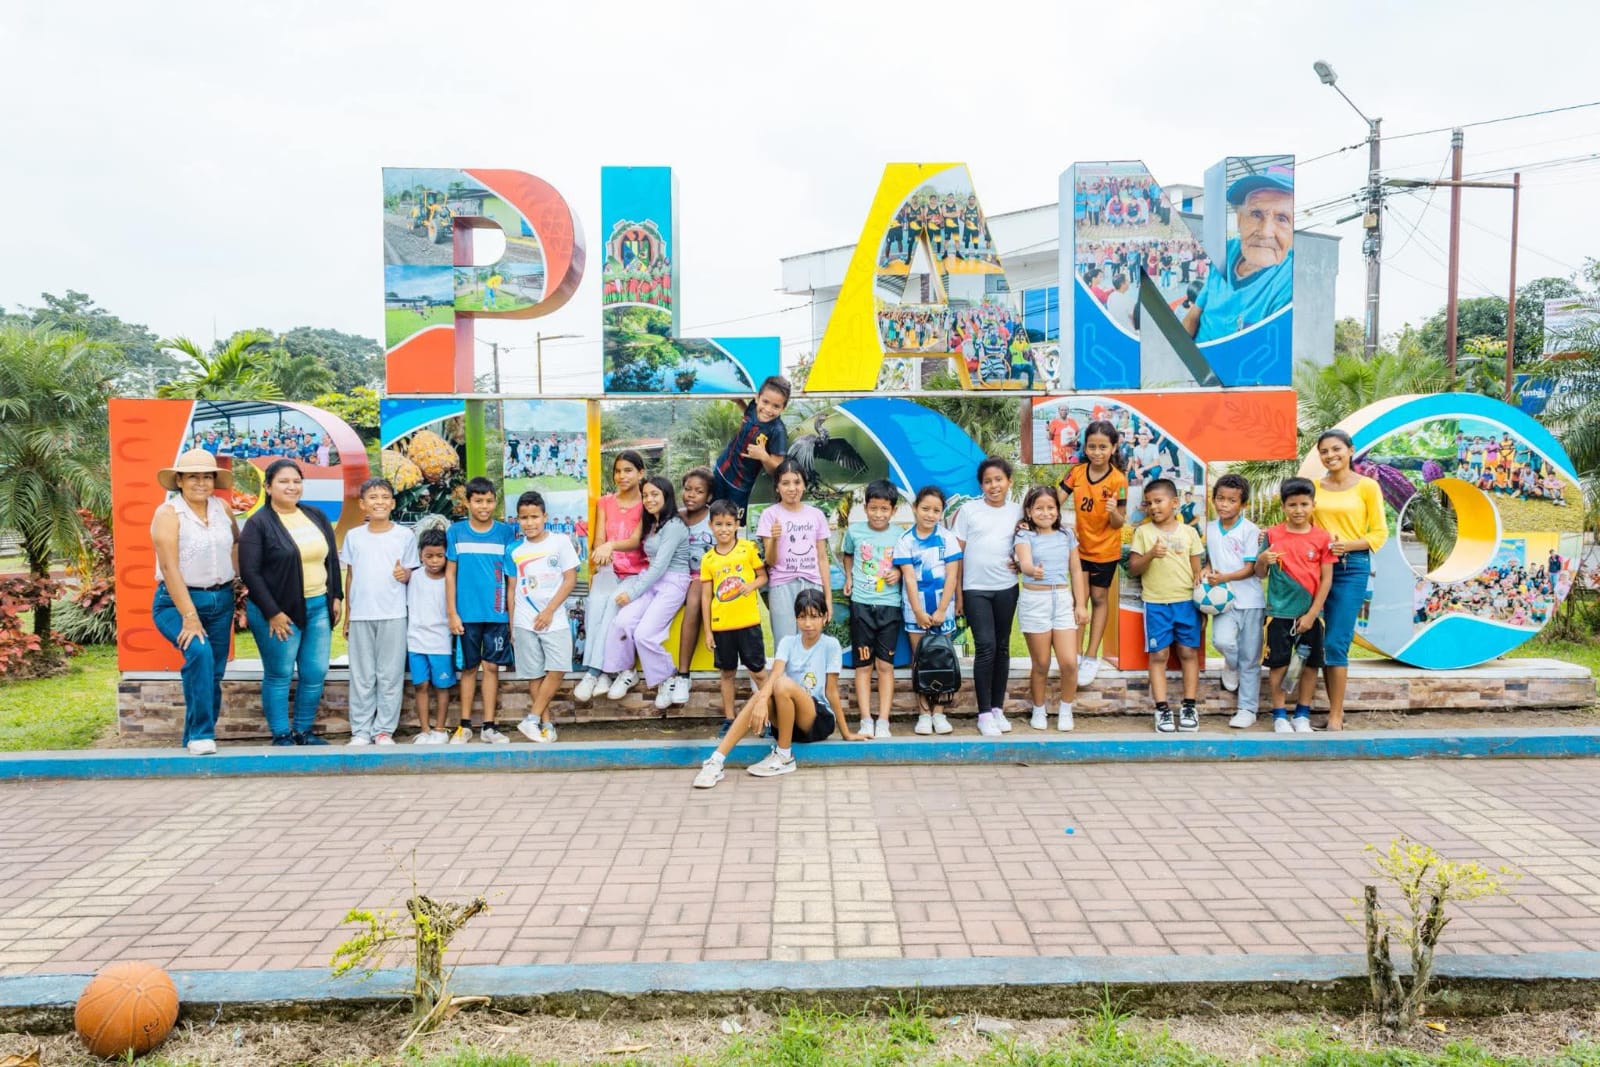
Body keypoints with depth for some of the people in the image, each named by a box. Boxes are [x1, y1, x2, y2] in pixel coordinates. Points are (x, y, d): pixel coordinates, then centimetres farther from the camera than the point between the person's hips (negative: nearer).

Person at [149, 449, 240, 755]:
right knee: (199, 654, -28)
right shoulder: (168, 513, -12)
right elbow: (169, 568, -19)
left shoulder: (222, 508, 4)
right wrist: (189, 616, -25)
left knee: (214, 674, 5)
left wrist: (237, 574, 10)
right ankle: (200, 735, -17)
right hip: (178, 601, -5)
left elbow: (236, 540, 25)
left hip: (221, 600, 5)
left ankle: (194, 740, 22)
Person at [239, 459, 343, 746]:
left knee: (316, 673, 7)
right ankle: (281, 735, 15)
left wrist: (336, 596, 10)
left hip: (319, 607, 5)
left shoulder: (316, 516, 10)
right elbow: (250, 572, -11)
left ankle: (303, 730, 22)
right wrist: (272, 612, -15)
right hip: (279, 611, -5)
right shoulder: (258, 524, -7)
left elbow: (332, 559, 16)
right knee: (279, 674, 3)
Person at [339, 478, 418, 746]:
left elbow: (411, 575, 7)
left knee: (390, 675, 2)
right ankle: (360, 730, 13)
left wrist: (405, 575, -17)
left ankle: (384, 730, 10)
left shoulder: (405, 536, 2)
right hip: (360, 615, 2)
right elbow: (350, 576, 13)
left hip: (393, 615, -1)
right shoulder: (353, 536, 7)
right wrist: (347, 614, 12)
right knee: (361, 676, 6)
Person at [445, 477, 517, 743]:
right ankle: (465, 725, 19)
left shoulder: (505, 532, 1)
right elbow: (450, 573, 2)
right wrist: (452, 613, -2)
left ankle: (488, 726, 12)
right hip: (467, 613, 0)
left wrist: (513, 614, 2)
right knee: (469, 668, 9)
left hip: (497, 613, 0)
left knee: (491, 666, 4)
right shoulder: (456, 531, 0)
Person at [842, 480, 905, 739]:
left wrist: (899, 573, -9)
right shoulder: (854, 531, 2)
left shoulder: (900, 535, -1)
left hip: (889, 604, -1)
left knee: (885, 664, 0)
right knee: (863, 664, 2)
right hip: (861, 603, 1)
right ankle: (866, 721, 5)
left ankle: (883, 722, 3)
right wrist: (848, 577, 8)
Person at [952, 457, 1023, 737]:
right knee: (986, 646, -10)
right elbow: (956, 553, 0)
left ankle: (998, 708, 19)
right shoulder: (969, 510, 0)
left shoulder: (1017, 511, 7)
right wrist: (957, 593, -2)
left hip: (1006, 588, 3)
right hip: (975, 589, -3)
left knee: (1002, 647, 8)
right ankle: (984, 713, -2)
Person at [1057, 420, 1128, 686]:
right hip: (1080, 545, 2)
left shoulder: (1118, 480, -17)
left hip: (1106, 548, -2)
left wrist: (1114, 512, -36)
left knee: (1099, 598, 10)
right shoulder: (1076, 473, -9)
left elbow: (1119, 524, -15)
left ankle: (1092, 656, 18)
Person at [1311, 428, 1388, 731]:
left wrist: (1347, 545, -14)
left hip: (1352, 568, -4)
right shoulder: (1314, 486, 8)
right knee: (1322, 642, 5)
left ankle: (1336, 716, 0)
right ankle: (1336, 709, 18)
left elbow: (1380, 533, -1)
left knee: (1336, 642, -9)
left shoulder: (1367, 486, -1)